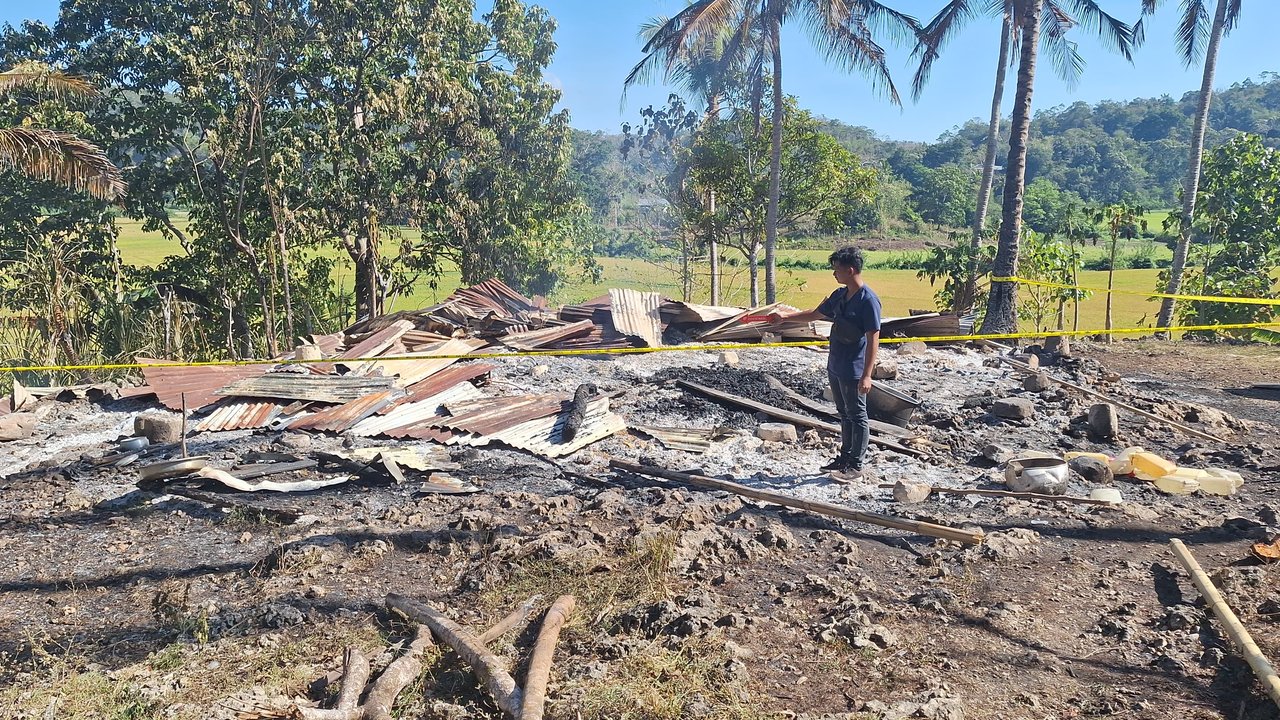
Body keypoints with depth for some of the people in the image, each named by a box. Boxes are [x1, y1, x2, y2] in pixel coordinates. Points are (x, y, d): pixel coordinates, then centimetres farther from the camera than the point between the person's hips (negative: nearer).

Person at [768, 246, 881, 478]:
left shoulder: (868, 300, -18)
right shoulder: (840, 295, 8)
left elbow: (873, 340, -20)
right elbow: (815, 314, 22)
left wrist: (866, 375, -22)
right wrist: (785, 317, 20)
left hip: (854, 371, -8)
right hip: (835, 367, 8)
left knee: (857, 416, 3)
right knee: (845, 415, 18)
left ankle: (856, 465, 12)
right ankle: (845, 457, 29)